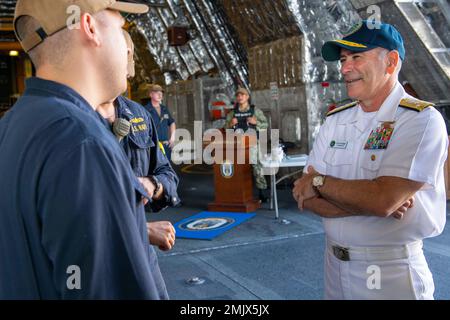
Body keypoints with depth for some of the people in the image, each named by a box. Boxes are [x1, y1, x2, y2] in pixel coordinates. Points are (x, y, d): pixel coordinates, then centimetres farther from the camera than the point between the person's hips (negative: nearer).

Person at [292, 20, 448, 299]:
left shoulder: (421, 119, -14)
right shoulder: (336, 120, 3)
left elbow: (382, 199, -26)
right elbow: (306, 198, -4)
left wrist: (319, 181, -12)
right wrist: (371, 203, -18)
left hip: (392, 274, -5)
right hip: (334, 267, 6)